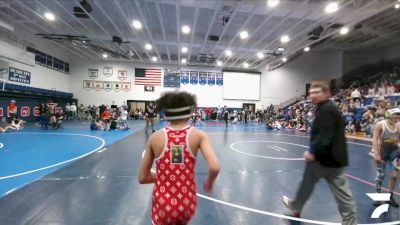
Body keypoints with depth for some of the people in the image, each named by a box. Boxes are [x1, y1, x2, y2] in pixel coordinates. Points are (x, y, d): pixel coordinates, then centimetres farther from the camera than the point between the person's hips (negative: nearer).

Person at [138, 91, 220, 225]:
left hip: (163, 203, 0)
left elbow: (142, 178, -2)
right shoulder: (198, 135, -11)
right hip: (187, 202, 1)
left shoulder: (155, 137, -8)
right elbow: (215, 168, -21)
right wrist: (209, 182, 0)